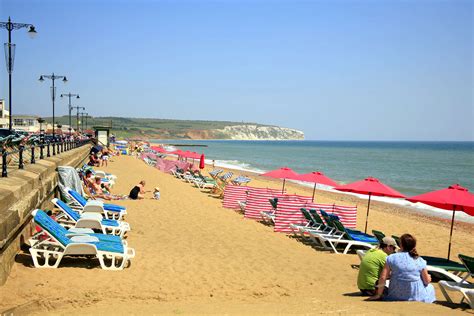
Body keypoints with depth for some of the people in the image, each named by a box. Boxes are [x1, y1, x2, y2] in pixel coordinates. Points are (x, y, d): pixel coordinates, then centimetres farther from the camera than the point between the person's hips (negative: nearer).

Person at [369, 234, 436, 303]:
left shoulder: (392, 258, -10)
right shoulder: (420, 261, -8)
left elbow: (383, 278, -12)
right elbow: (427, 281, -1)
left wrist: (379, 295, -1)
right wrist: (428, 277, 24)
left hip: (397, 296, 0)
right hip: (416, 295, 0)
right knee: (429, 287, 30)